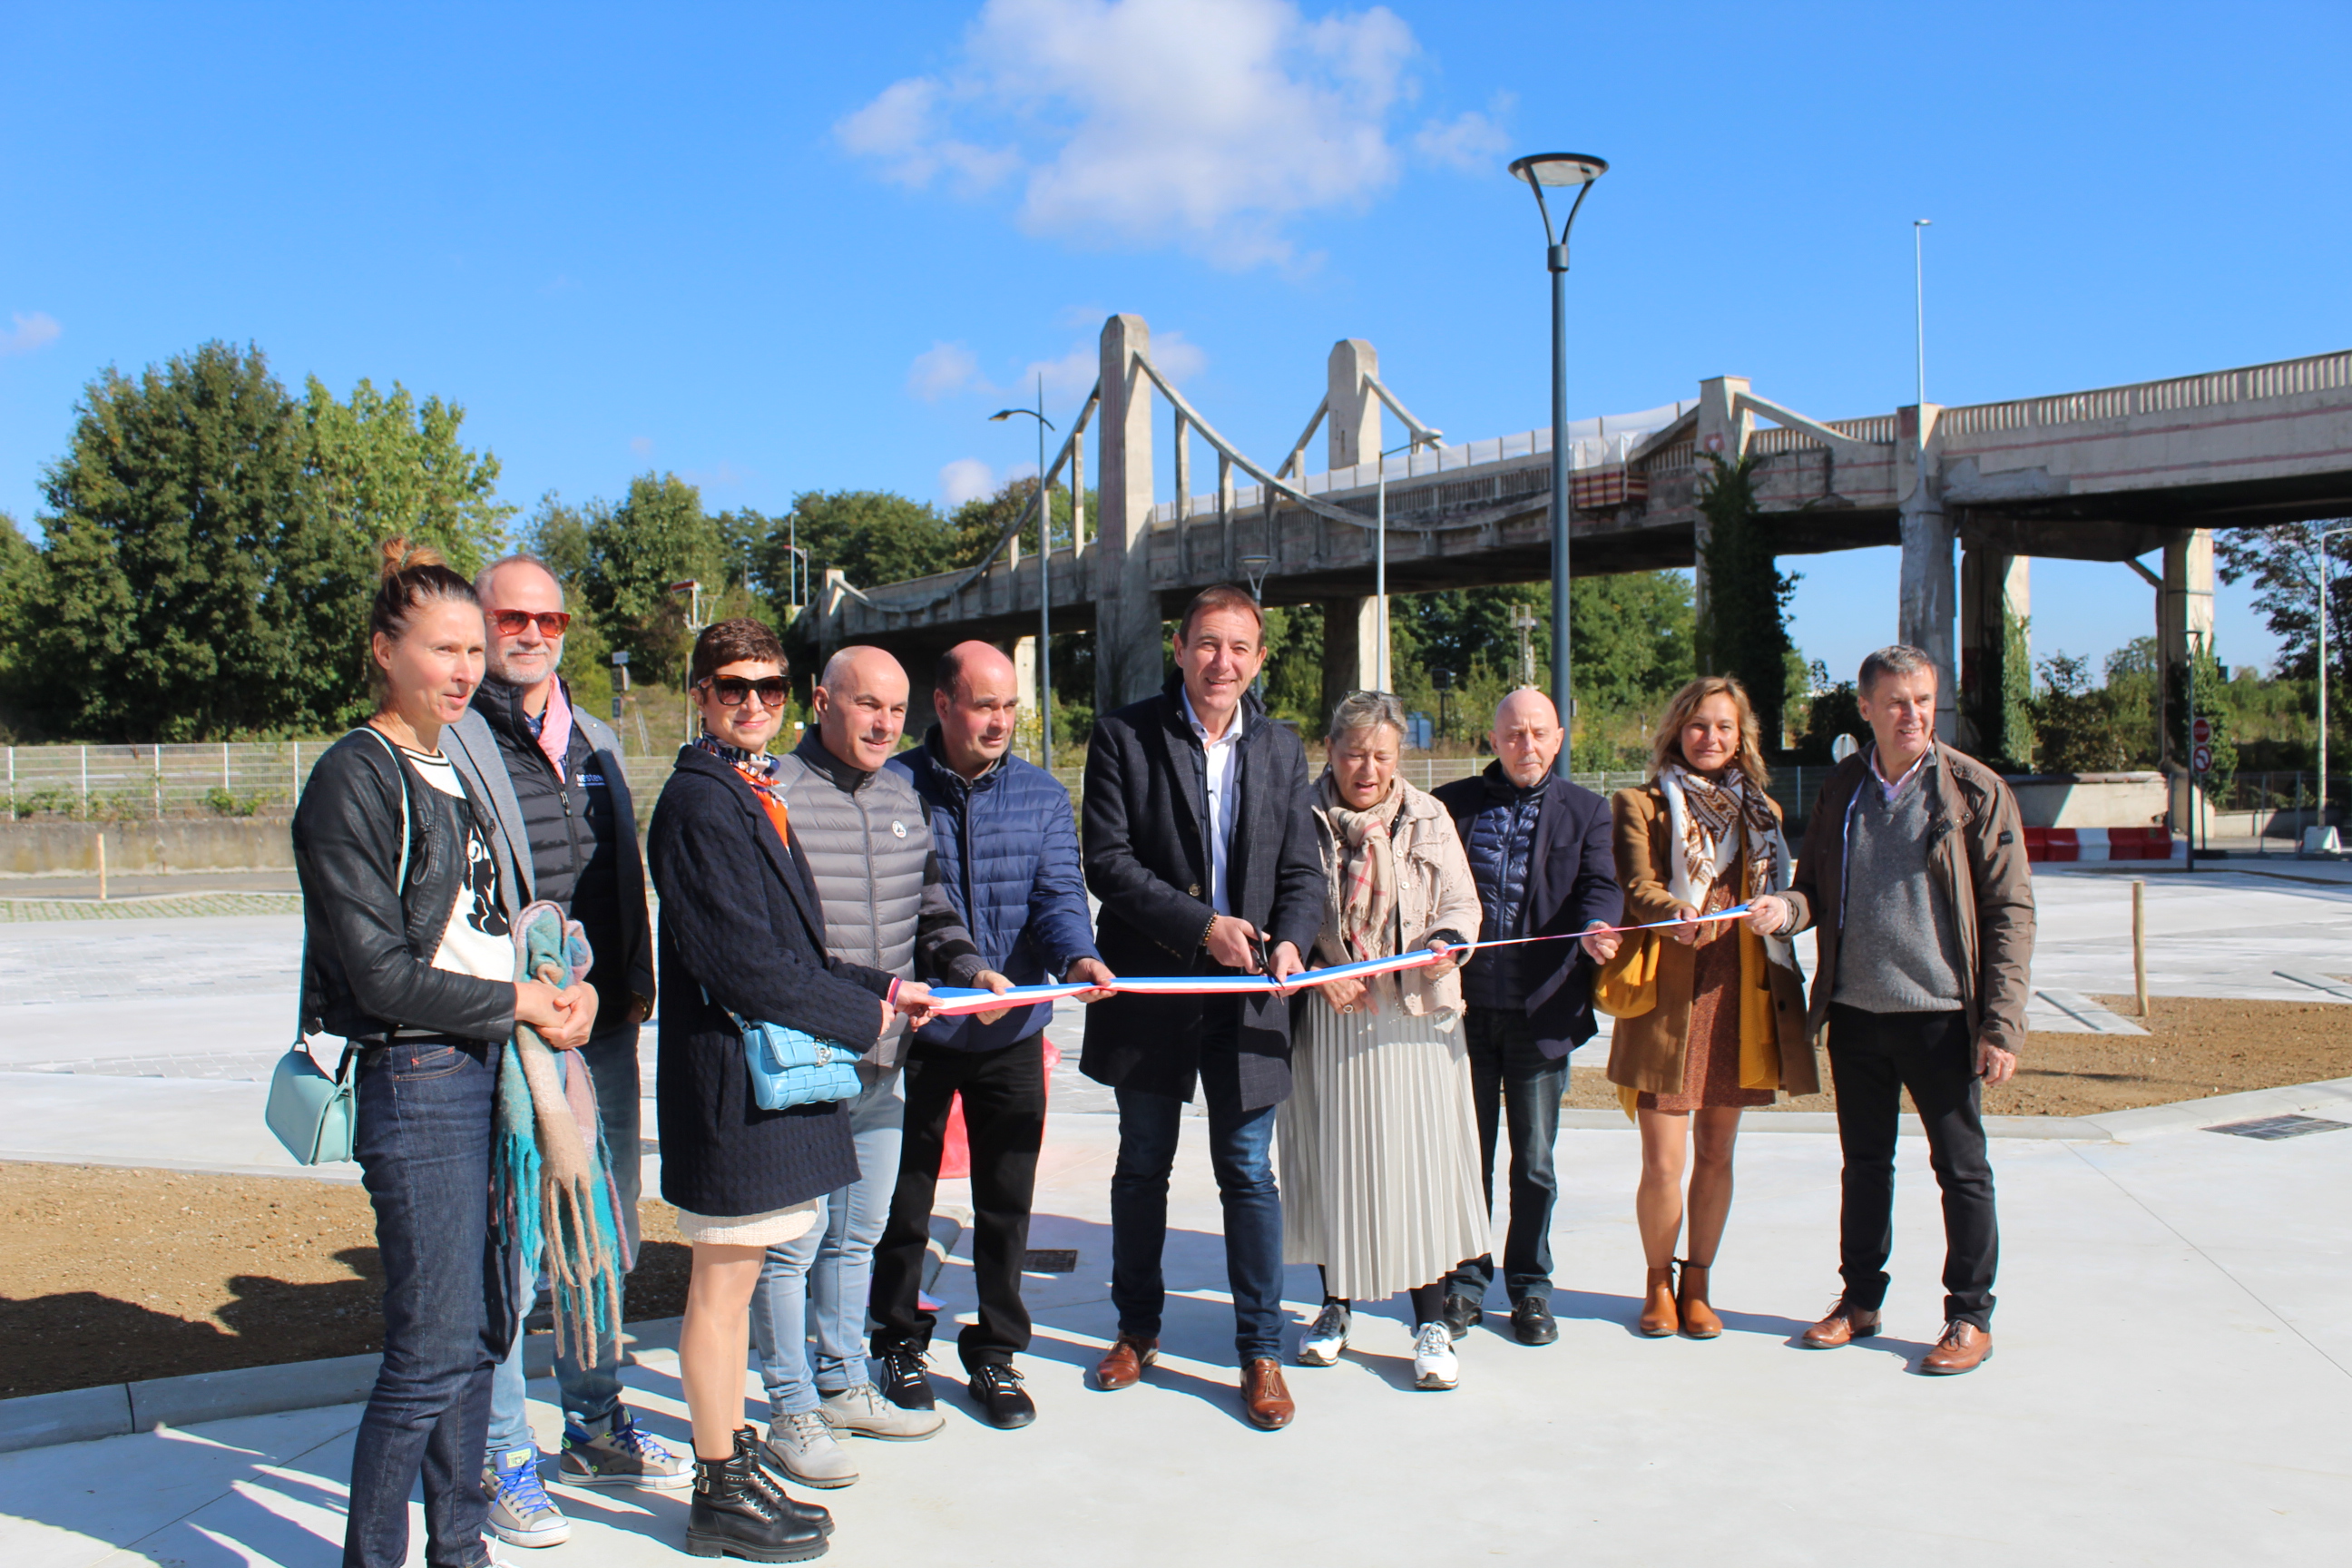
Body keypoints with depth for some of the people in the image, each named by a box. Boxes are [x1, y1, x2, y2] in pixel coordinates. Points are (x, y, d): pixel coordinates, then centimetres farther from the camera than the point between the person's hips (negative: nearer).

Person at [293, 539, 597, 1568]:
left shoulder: (455, 773, 15)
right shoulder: (355, 778, -11)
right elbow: (381, 976, -17)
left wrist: (559, 988, 3)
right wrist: (519, 1005, -9)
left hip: (487, 1070, 8)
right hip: (413, 1084, -8)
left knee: (483, 1328, 14)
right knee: (432, 1350, -4)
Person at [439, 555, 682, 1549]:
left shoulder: (595, 740, 15)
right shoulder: (449, 743, -7)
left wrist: (637, 982, 14)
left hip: (606, 1031, 7)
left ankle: (595, 1428, 32)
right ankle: (503, 1458, 16)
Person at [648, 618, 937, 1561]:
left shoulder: (754, 795, 15)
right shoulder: (700, 802, -15)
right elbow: (742, 963, -21)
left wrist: (879, 985, 7)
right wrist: (865, 1016, -13)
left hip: (770, 1069, 10)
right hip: (733, 1073, -10)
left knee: (735, 1279, 17)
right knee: (723, 1284, 2)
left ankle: (734, 1469, 29)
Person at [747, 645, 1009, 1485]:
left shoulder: (904, 798, 11)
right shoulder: (775, 796, -12)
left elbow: (930, 911, 19)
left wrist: (969, 969, 1)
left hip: (882, 1060, 7)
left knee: (859, 1232, 19)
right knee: (792, 1241, 0)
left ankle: (844, 1384, 34)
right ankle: (793, 1411, 14)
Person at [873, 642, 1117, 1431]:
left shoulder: (1043, 796, 3)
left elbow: (1058, 892, -7)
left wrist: (1077, 955, -28)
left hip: (1012, 1033, 2)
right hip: (914, 1028, -2)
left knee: (1006, 1201, 10)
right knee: (903, 1197, 11)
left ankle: (993, 1356, 25)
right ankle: (899, 1343, 31)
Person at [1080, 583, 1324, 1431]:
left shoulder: (1281, 749, 7)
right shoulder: (1124, 736, -4)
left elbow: (1302, 870, 7)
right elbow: (1108, 860, -10)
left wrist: (1291, 941, -14)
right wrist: (1201, 925, -18)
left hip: (1247, 992, 1)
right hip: (1152, 986, -1)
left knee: (1248, 1172, 4)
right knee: (1142, 1168, 13)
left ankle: (1261, 1351, 16)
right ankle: (1137, 1327, 31)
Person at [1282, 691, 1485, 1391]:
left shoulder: (1430, 819, 6)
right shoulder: (1302, 817, -1)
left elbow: (1462, 902, 8)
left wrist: (1447, 942, -13)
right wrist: (1319, 969, -11)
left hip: (1415, 1014, 1)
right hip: (1330, 1015, -1)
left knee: (1423, 1158, 0)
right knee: (1333, 1157, 6)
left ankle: (1431, 1321, 10)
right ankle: (1337, 1304, 23)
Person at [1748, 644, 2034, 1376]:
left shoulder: (1976, 791, -5)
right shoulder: (1841, 788, 7)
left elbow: (2011, 912, -6)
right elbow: (1816, 886, 14)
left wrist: (2002, 1023, -12)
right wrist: (1788, 907, -11)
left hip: (1940, 1015, -4)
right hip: (1855, 1011, 4)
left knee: (1961, 1169, 5)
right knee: (1864, 1164, 15)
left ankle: (1970, 1317, 18)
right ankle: (1860, 1299, 28)